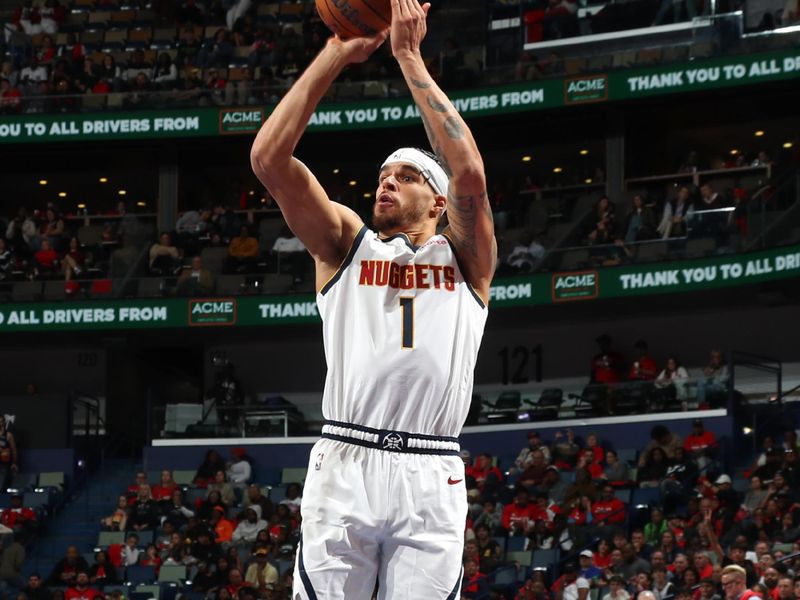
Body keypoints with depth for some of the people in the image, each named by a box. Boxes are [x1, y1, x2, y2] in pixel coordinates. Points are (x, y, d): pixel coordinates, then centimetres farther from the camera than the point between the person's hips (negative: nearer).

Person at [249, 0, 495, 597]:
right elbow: (269, 159, 4)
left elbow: (470, 174, -5)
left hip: (430, 479, 0)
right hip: (343, 466, 1)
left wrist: (410, 57, -3)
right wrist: (335, 55, 0)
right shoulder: (346, 244, 17)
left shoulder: (464, 258, 15)